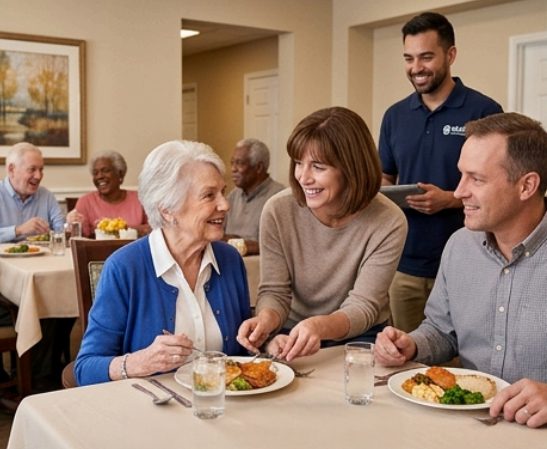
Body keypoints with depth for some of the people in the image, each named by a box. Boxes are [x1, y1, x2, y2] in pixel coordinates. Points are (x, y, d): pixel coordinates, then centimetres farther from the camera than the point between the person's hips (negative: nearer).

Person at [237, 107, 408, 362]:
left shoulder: (388, 223, -17)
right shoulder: (278, 210, -14)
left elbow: (363, 306, -17)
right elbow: (274, 291, -9)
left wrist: (321, 326, -38)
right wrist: (266, 320, -32)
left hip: (359, 337, -1)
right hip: (294, 334, 1)